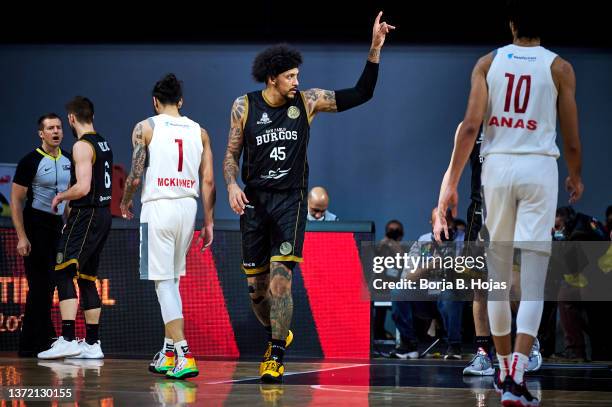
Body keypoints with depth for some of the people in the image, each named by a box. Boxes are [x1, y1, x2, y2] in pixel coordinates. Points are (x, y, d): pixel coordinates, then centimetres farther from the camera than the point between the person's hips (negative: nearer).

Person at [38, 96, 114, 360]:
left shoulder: (82, 146, -13)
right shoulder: (104, 144, 15)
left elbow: (82, 188, -22)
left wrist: (61, 196, -5)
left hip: (86, 215, -9)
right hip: (103, 214, 9)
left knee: (64, 274, -12)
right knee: (87, 278, 13)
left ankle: (68, 339, -21)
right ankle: (91, 344, 14)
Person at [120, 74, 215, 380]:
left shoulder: (146, 128, -1)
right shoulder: (199, 132, 10)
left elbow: (135, 176, -4)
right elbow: (208, 181, 5)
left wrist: (125, 204, 15)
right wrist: (209, 222, 9)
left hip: (158, 206, -4)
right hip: (188, 207, 5)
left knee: (164, 282, -5)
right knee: (172, 280, 18)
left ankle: (184, 355, -17)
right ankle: (168, 354, 22)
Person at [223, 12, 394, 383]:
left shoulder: (307, 102, -1)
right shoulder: (245, 107, -1)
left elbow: (361, 94, 0)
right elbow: (232, 154, 6)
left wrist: (375, 48, -9)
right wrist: (232, 185, -13)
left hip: (291, 200, -1)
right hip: (254, 201, 2)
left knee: (280, 278, -17)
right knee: (257, 288, 6)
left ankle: (276, 357, -13)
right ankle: (278, 335, 35)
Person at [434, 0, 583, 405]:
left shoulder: (488, 63, 5)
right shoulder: (559, 67, 2)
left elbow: (471, 125, -4)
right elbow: (571, 138, 4)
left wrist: (451, 181, -1)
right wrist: (576, 177, 23)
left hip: (497, 166, 2)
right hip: (540, 167, -2)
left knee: (498, 273, 15)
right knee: (533, 282, -5)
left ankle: (505, 369, 26)